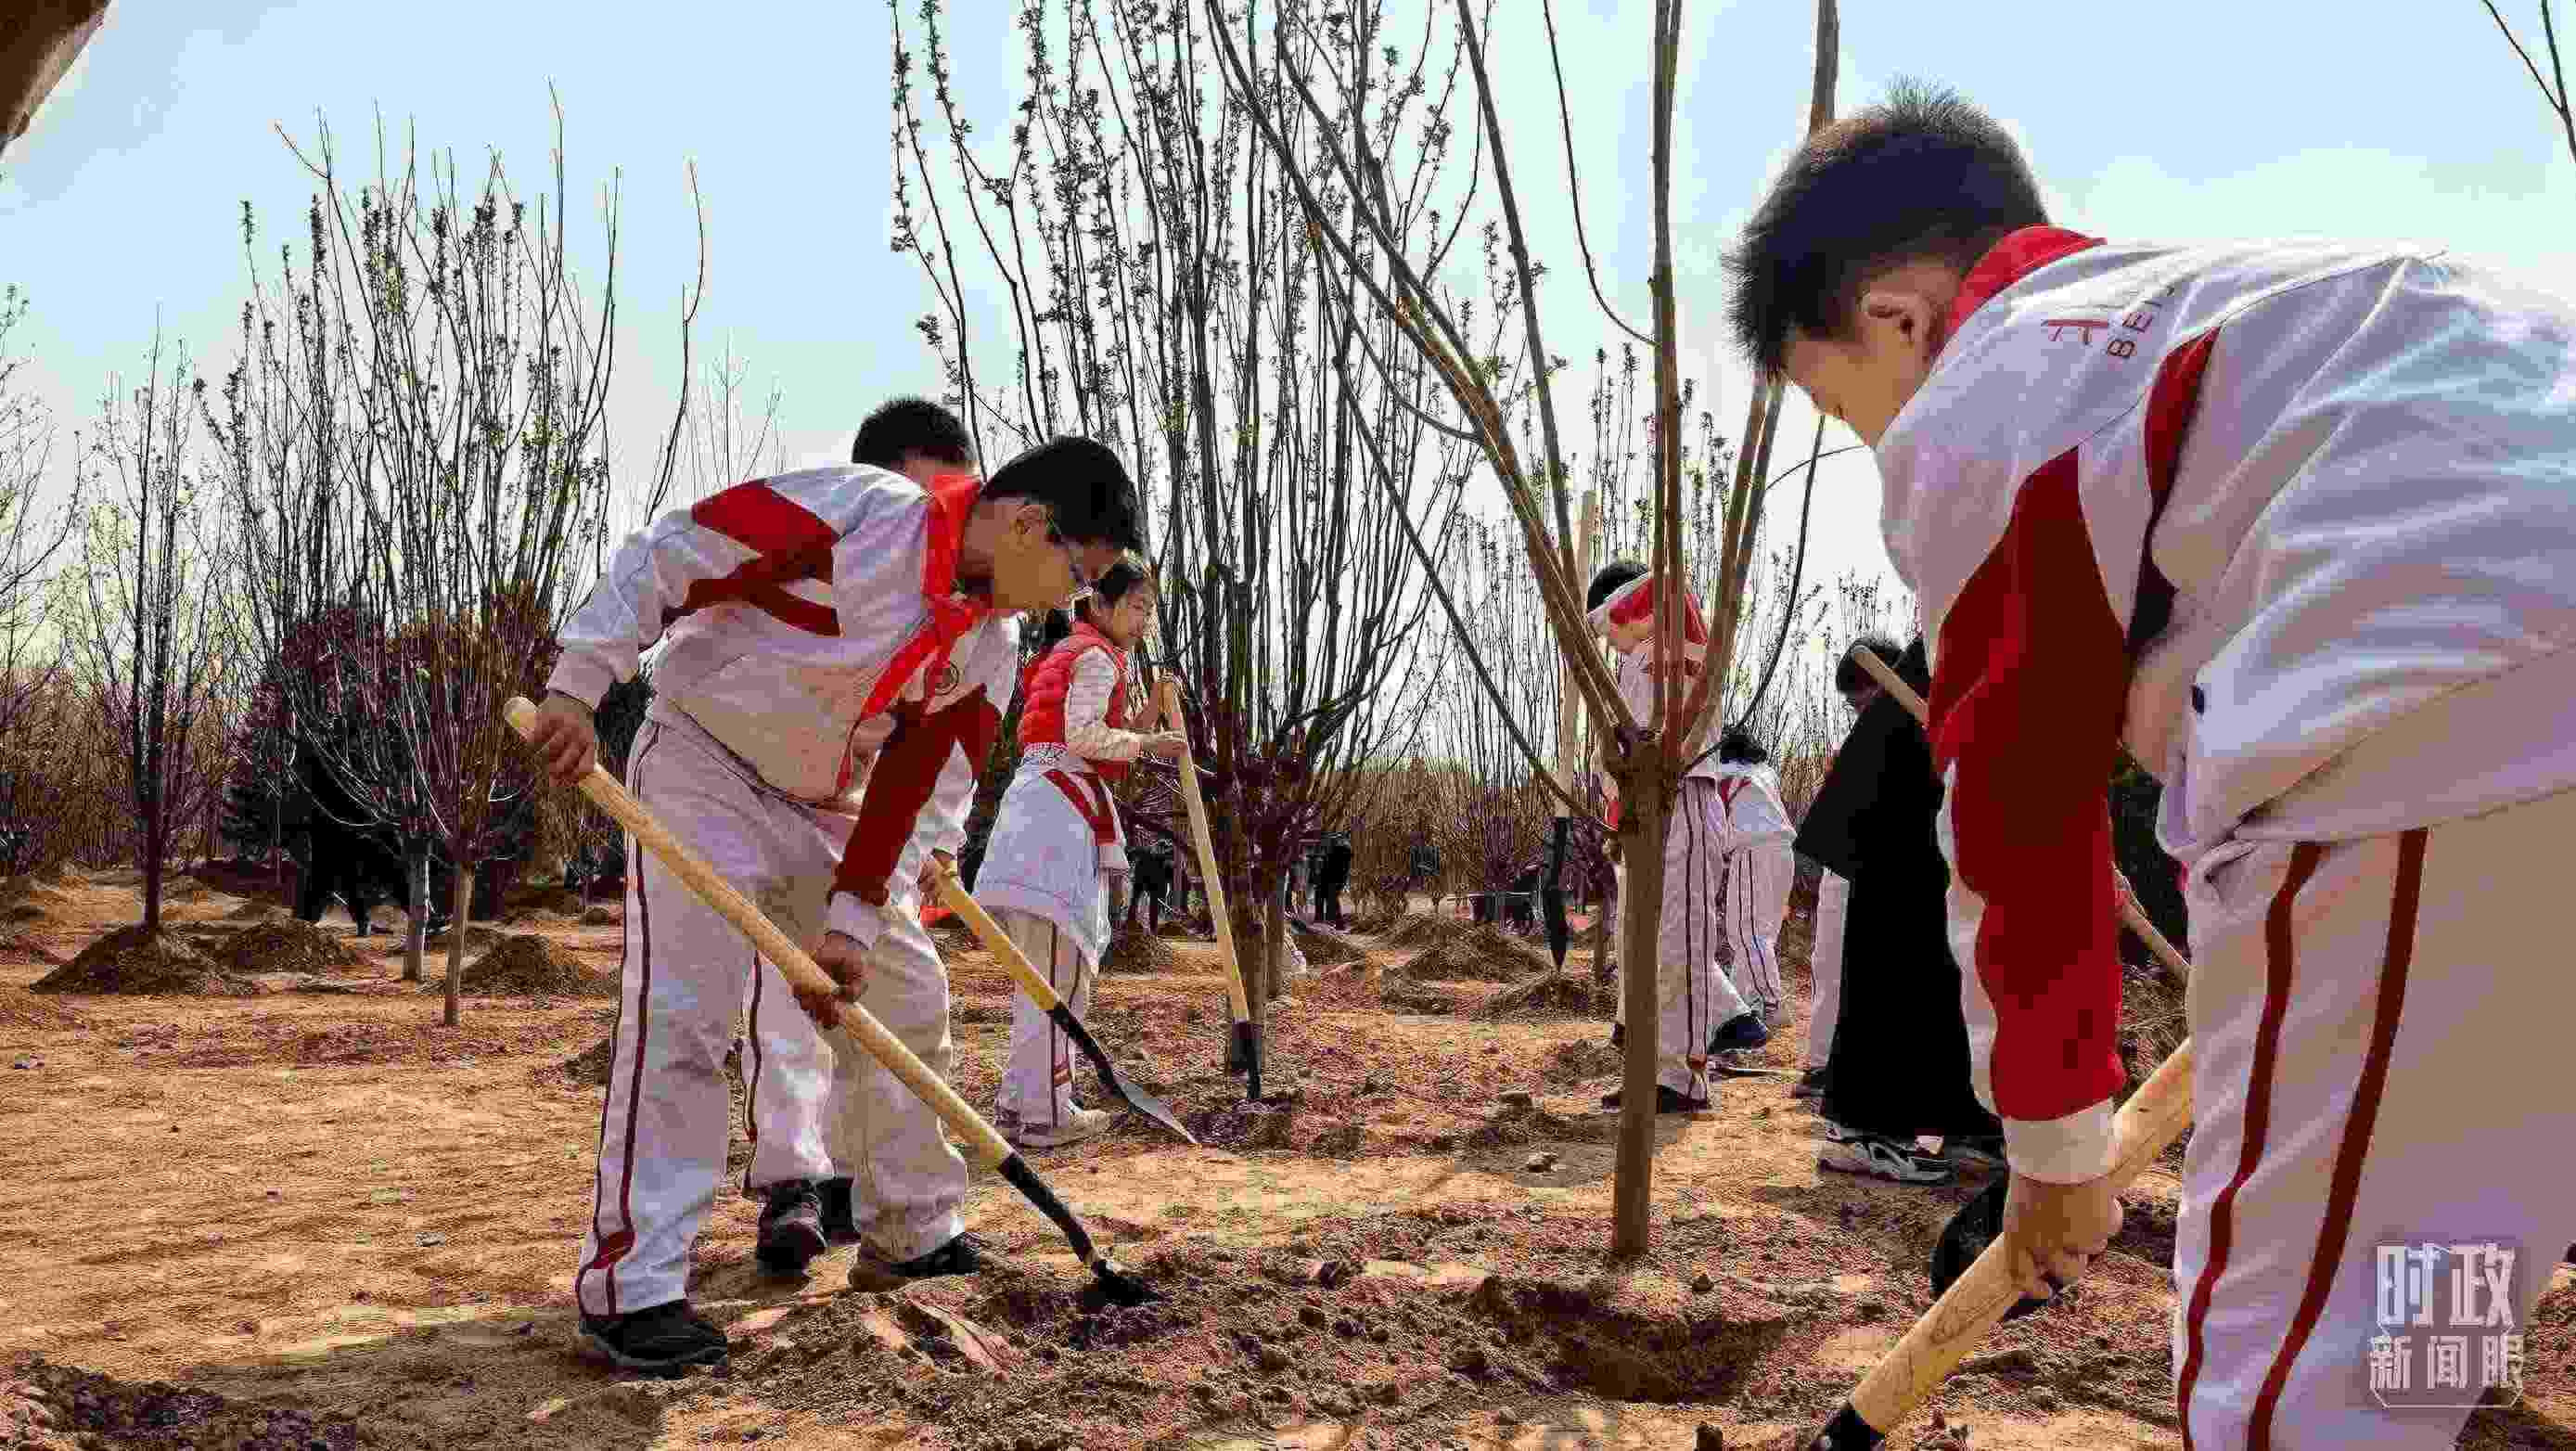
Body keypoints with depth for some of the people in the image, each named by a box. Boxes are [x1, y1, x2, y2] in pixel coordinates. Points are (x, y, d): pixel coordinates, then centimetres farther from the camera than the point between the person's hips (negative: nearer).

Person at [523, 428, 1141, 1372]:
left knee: (907, 999, 10)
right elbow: (667, 555, -22)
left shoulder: (991, 646, -1)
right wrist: (579, 686, -27)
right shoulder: (858, 510, -23)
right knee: (684, 1012, -18)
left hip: (828, 811, 8)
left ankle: (913, 1236, 26)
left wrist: (853, 921, -9)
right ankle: (630, 1283, -10)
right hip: (703, 765, -7)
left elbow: (922, 790, -2)